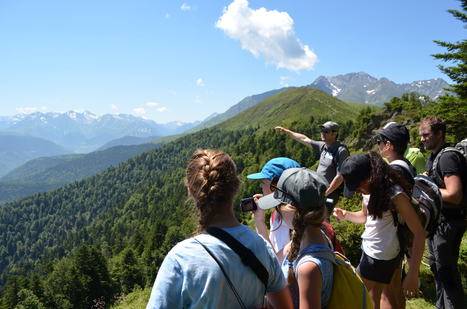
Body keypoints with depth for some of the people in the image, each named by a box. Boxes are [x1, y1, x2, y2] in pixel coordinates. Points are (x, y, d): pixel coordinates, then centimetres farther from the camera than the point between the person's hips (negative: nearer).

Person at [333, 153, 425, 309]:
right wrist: (345, 215, -6)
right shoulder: (373, 189, 0)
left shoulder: (396, 195, -23)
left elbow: (419, 233, -21)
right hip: (369, 250, 7)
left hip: (380, 257, -7)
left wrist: (412, 274, -23)